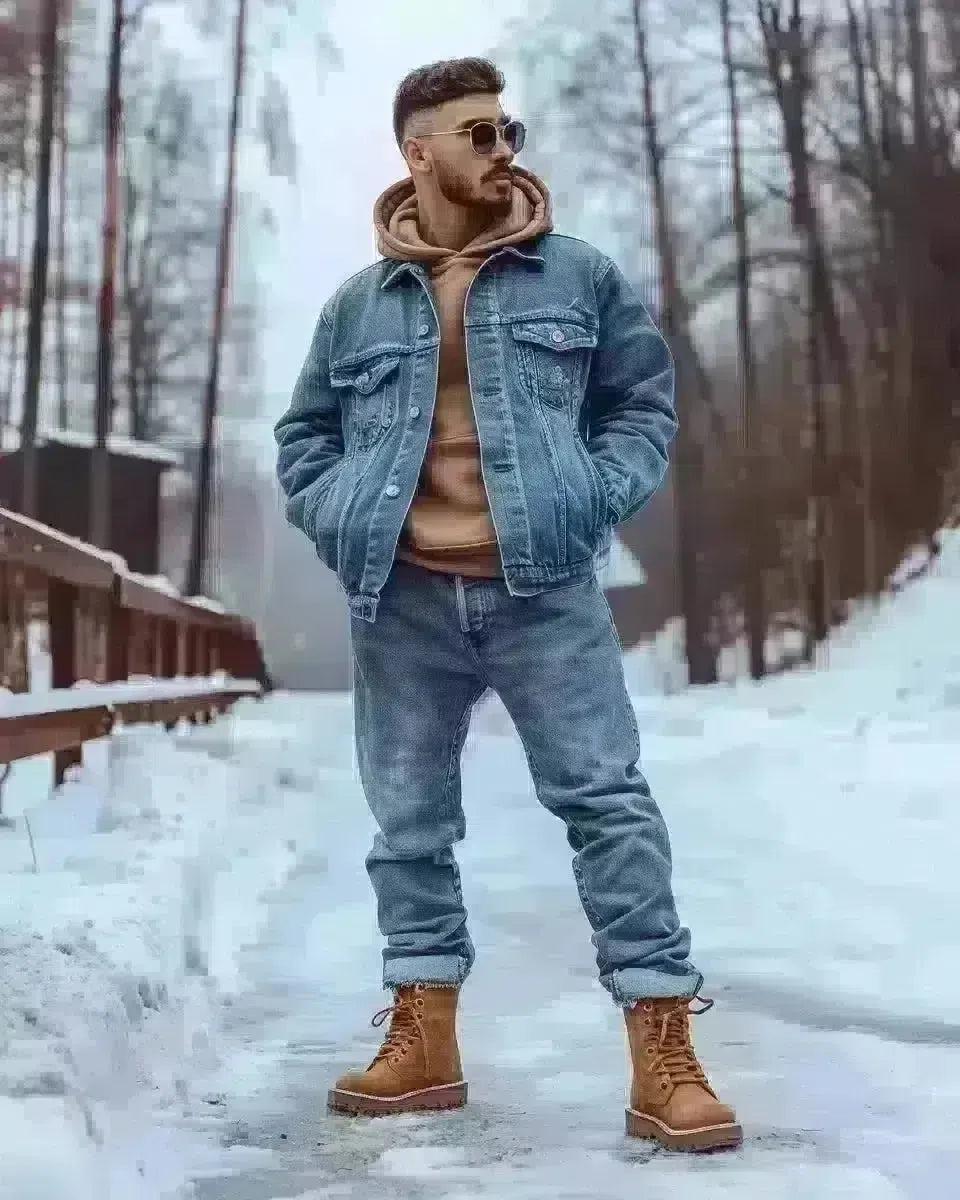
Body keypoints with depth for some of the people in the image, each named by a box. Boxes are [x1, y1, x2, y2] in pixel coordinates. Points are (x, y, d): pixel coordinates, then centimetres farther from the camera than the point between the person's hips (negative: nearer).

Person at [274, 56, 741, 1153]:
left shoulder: (580, 277, 5)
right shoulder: (359, 304, 8)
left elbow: (644, 403, 11)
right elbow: (302, 440, 18)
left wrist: (593, 503, -5)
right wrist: (341, 524, 1)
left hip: (542, 590, -2)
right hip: (401, 602, 2)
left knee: (609, 802, -8)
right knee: (410, 822, 8)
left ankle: (663, 1060, -3)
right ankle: (423, 1042, 20)